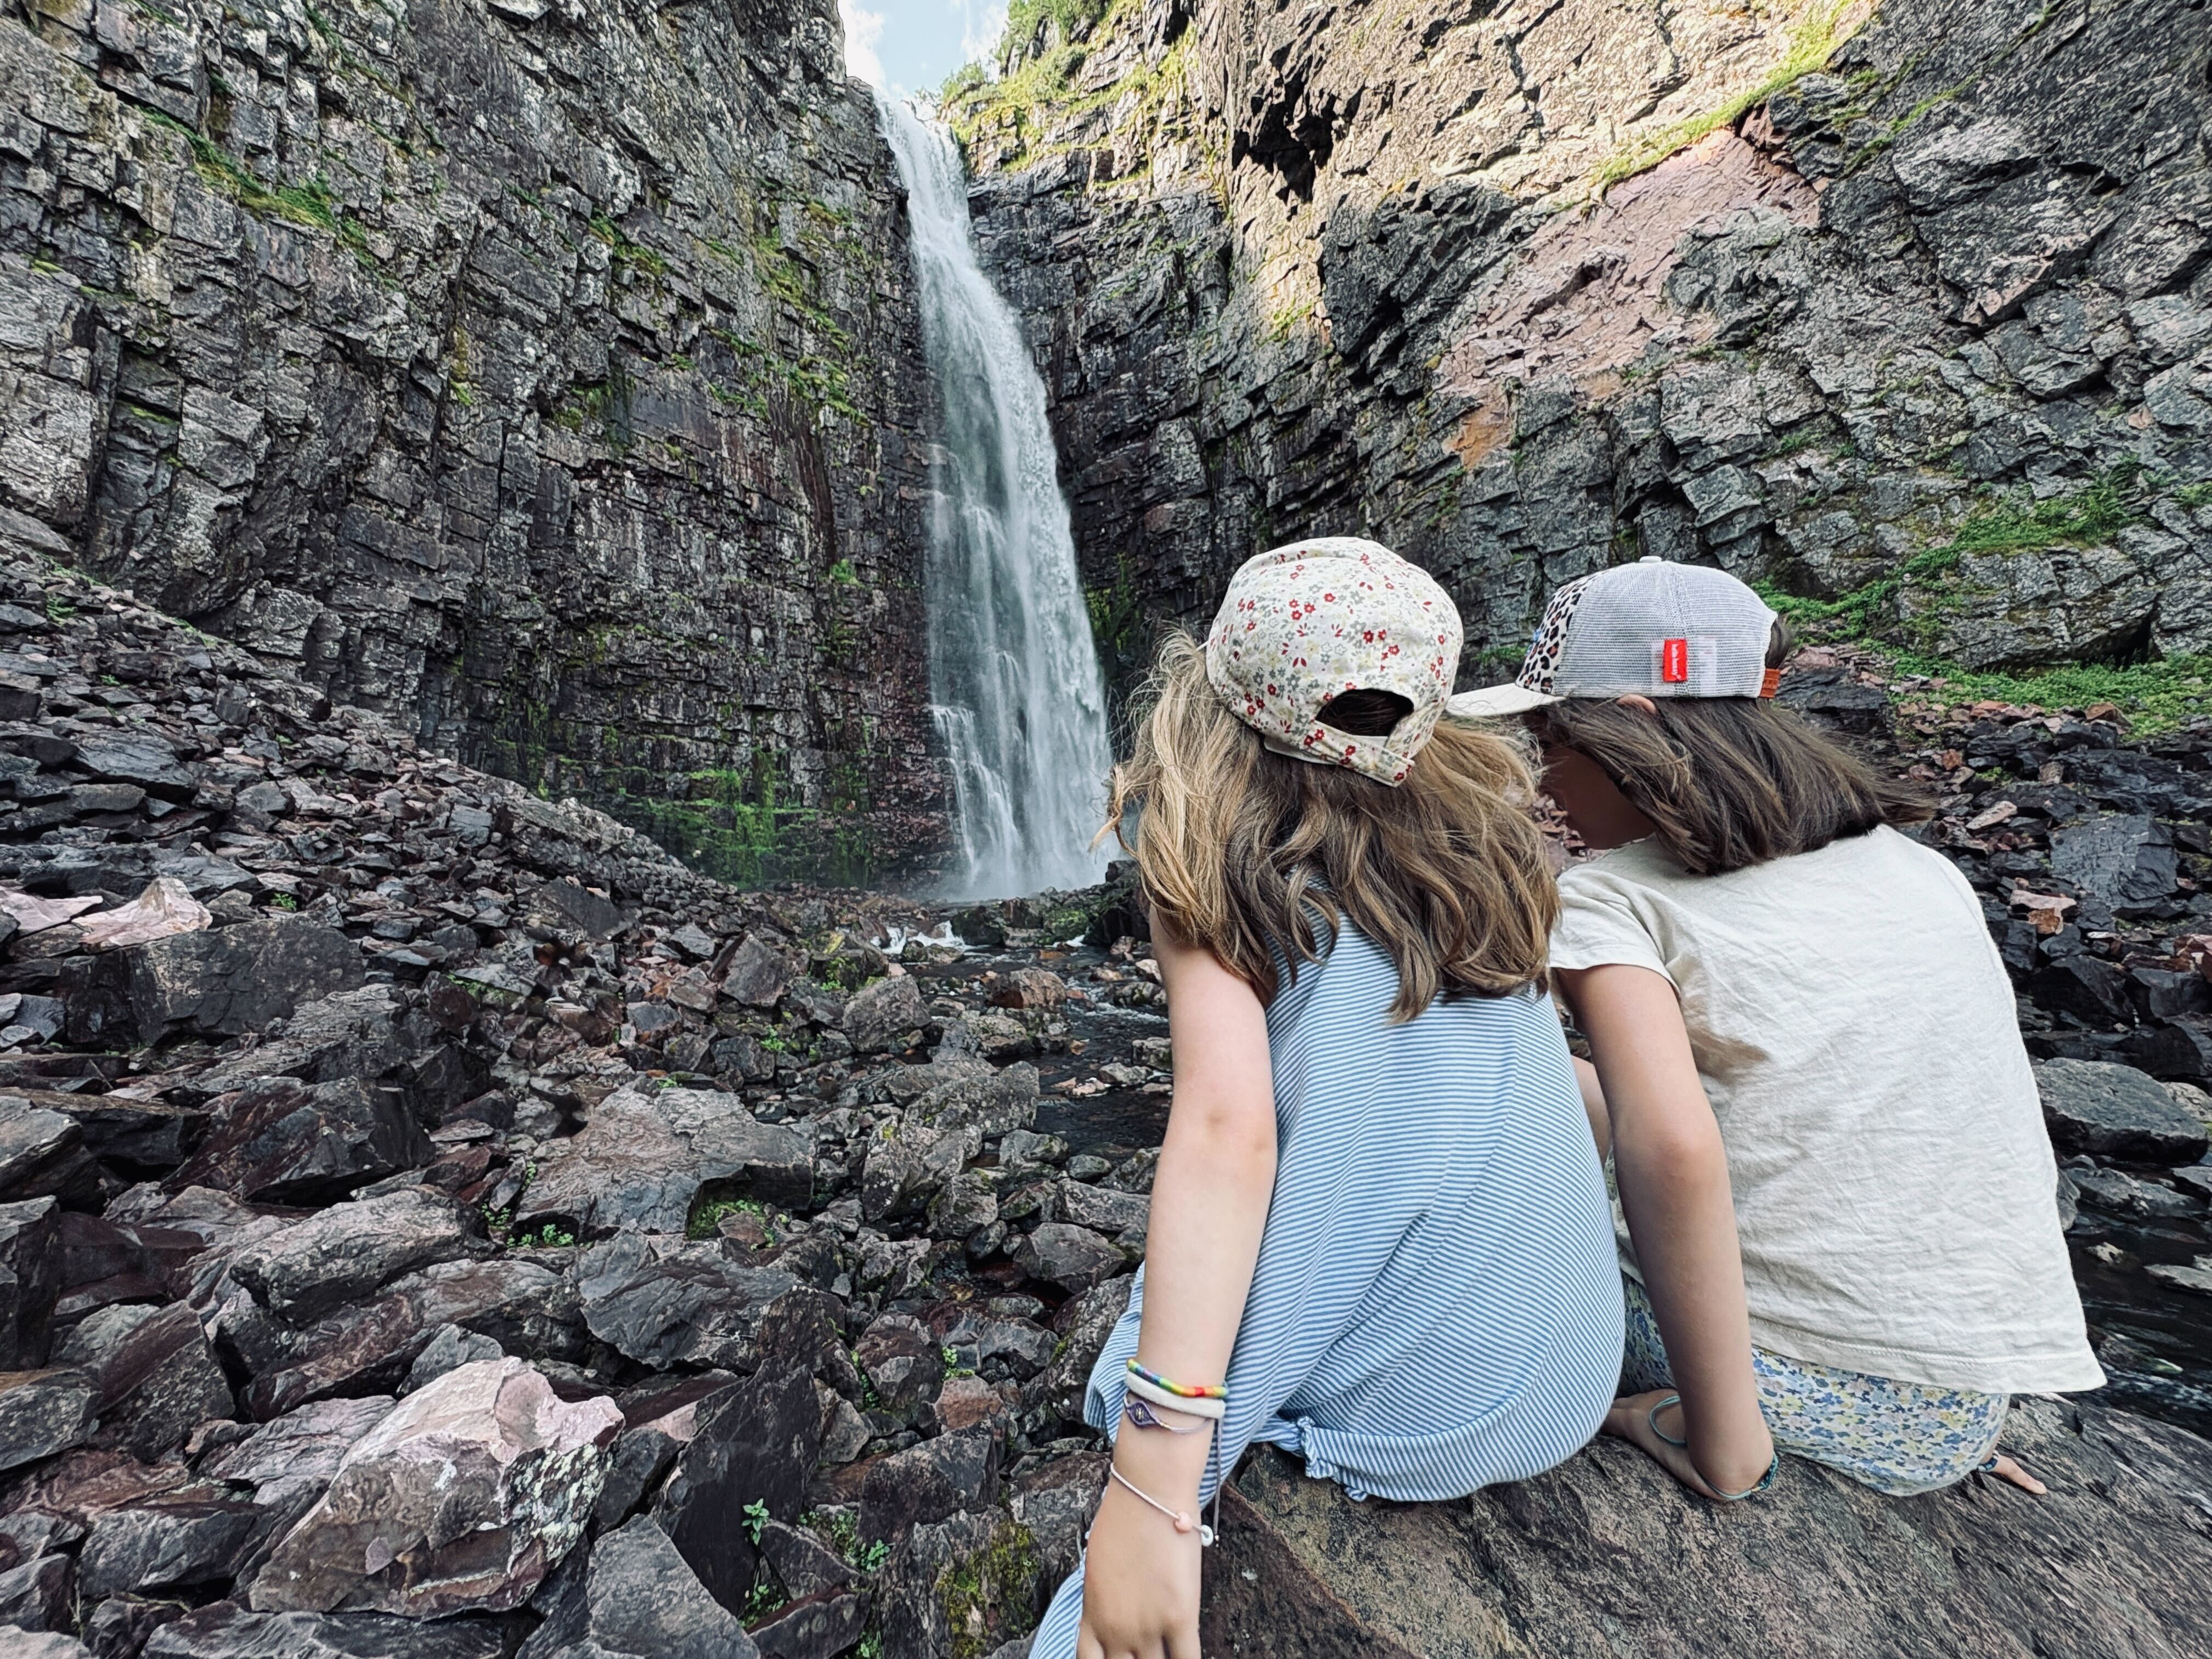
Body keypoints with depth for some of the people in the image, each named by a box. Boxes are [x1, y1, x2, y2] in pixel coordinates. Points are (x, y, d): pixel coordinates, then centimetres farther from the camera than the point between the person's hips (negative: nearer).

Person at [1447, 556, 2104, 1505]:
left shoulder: (1610, 902, -17)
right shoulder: (1919, 865, 4)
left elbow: (1672, 1149, -30)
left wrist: (1725, 1446, -18)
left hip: (1793, 1394, -6)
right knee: (1558, 1084, 17)